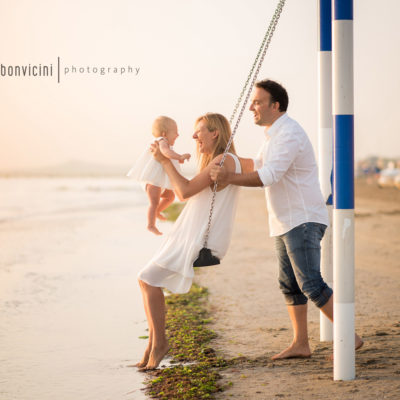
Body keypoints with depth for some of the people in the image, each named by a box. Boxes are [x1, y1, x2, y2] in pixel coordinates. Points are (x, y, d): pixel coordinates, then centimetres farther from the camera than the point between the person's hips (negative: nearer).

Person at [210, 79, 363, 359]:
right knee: (290, 285, 12)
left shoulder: (289, 134, -18)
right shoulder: (275, 134, 15)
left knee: (311, 284, -14)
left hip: (304, 221, -10)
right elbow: (258, 165, 31)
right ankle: (300, 344, 18)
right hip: (287, 222, 10)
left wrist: (229, 178, -31)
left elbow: (269, 176, -27)